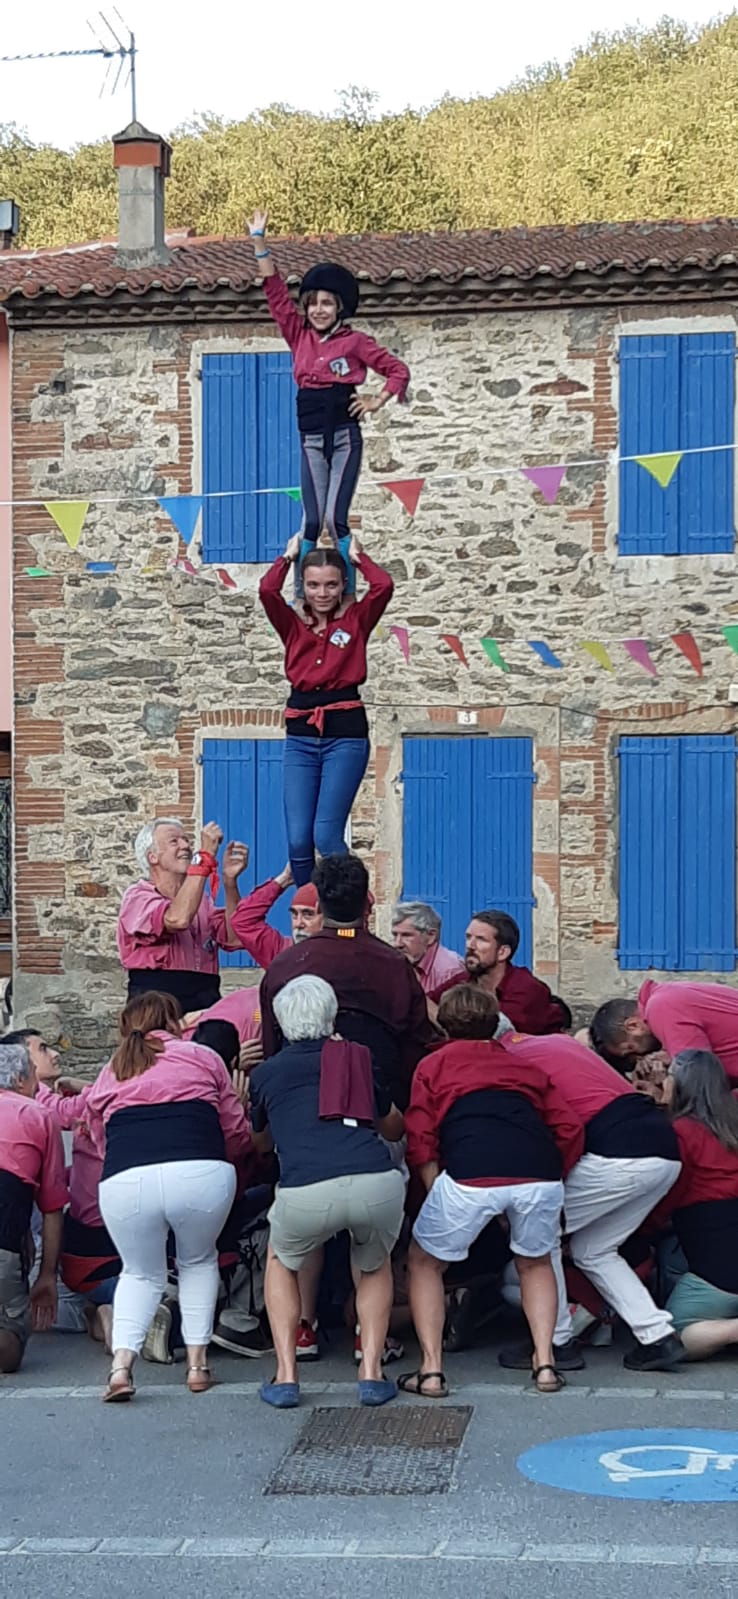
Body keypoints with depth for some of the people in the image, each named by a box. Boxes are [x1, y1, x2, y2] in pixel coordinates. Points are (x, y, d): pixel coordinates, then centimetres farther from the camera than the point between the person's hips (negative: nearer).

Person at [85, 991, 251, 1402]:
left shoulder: (108, 1077, 26)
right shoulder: (203, 1058, 21)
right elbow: (238, 1133, 22)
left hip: (124, 1182, 1)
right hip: (202, 1175, -1)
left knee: (141, 1273, 25)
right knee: (199, 1262, 28)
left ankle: (122, 1362, 5)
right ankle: (198, 1361, 22)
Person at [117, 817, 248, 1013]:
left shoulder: (202, 899, 20)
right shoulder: (138, 897, 1)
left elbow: (233, 939, 5)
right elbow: (177, 919, -20)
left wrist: (230, 880, -3)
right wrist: (206, 856, -16)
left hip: (205, 1004, 5)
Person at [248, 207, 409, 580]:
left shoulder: (355, 341, 1)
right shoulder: (299, 337, 10)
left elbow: (398, 371, 6)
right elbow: (275, 290, 9)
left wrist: (376, 402, -5)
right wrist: (259, 241, 7)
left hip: (344, 436, -3)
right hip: (311, 439, 3)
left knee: (335, 518, -10)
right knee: (311, 521, 0)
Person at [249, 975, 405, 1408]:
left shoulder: (266, 1073, 22)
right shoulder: (360, 1059, 24)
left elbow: (260, 1142, 42)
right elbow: (394, 1128, 41)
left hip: (306, 1194, -1)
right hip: (378, 1185, 1)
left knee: (281, 1264, 31)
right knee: (375, 1268, 33)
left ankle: (286, 1376, 21)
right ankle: (372, 1372, 18)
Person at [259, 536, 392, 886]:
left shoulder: (355, 619, 7)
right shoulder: (292, 624, 10)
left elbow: (383, 586, -9)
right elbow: (267, 590, -7)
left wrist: (357, 556, 8)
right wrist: (288, 556, 10)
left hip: (345, 731, -2)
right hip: (300, 735, 3)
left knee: (326, 836, -12)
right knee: (298, 840, -4)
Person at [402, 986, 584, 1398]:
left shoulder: (434, 1064, 26)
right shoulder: (526, 1066, 32)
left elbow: (421, 1140, 12)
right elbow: (570, 1128, 20)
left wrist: (437, 1194, 16)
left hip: (470, 1175, -2)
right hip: (540, 1174, 3)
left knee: (425, 1262, 22)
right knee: (536, 1263, 31)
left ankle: (431, 1369, 14)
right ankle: (545, 1362, 18)